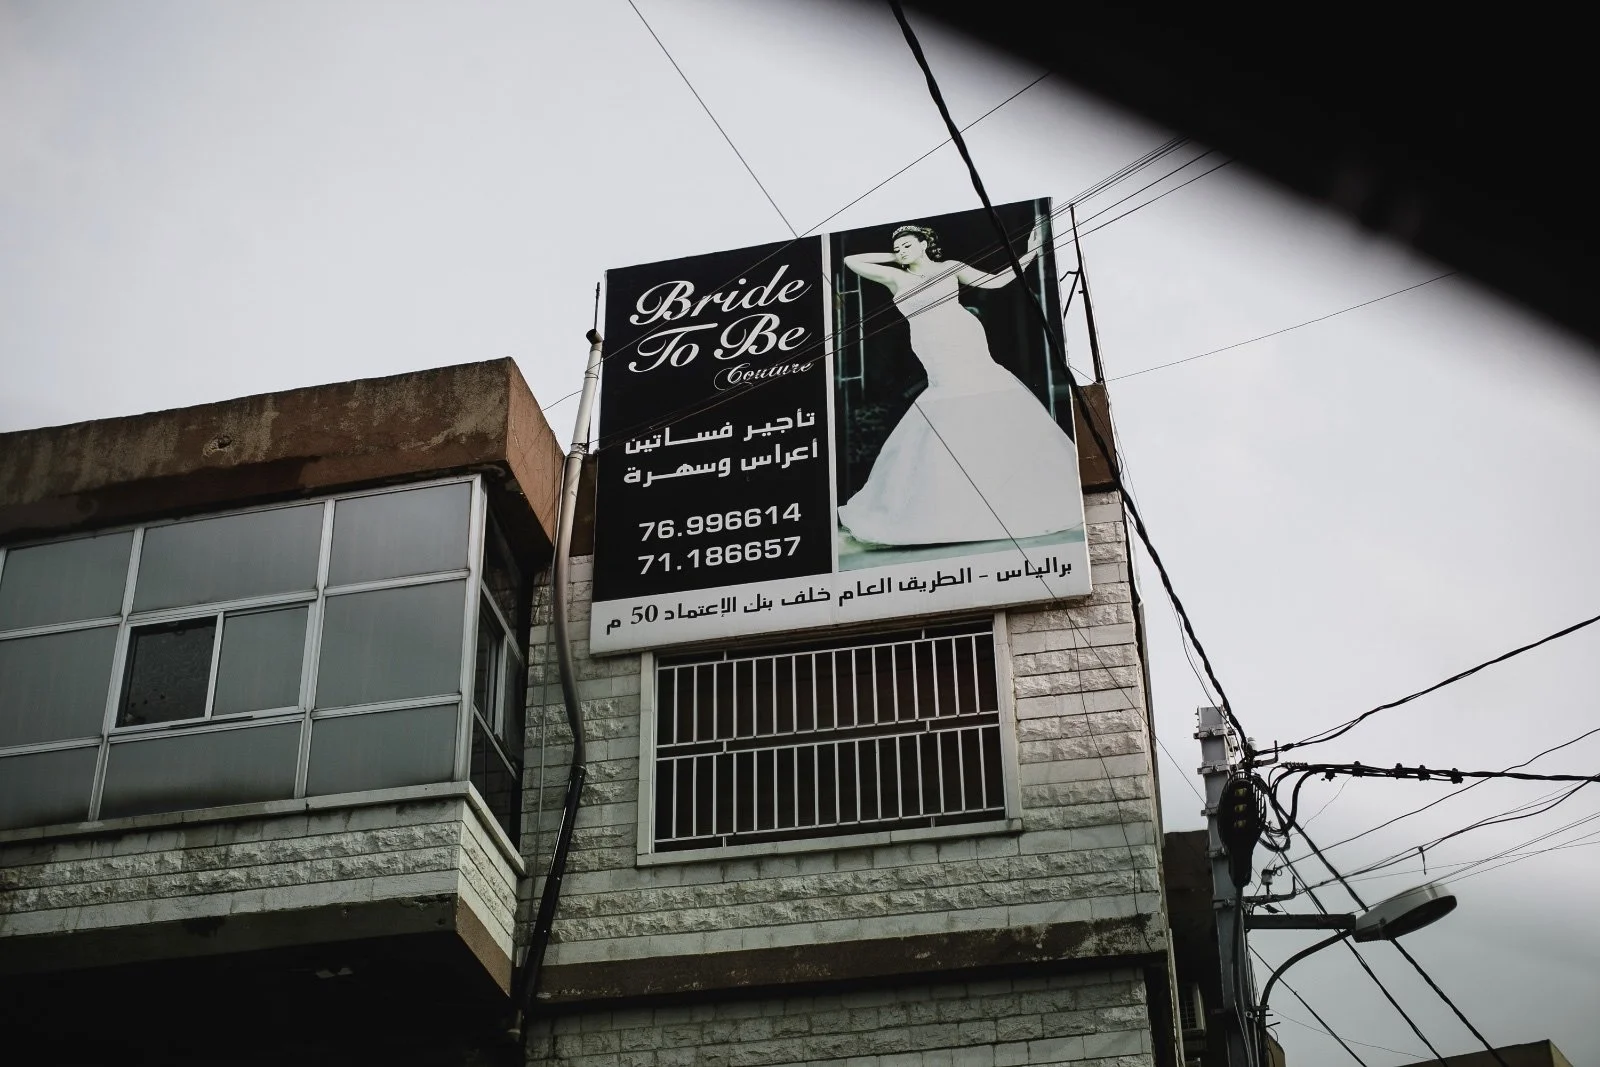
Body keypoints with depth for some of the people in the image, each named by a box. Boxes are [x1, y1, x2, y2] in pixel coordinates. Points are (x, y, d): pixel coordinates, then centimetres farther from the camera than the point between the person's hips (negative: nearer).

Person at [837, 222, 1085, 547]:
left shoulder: (949, 268, 12)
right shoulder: (895, 278, 12)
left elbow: (994, 281, 13)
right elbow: (850, 261, 12)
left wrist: (1029, 255, 9)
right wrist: (892, 259, 15)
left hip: (967, 342, 0)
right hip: (938, 358, 0)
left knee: (994, 414, -2)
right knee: (948, 425, -7)